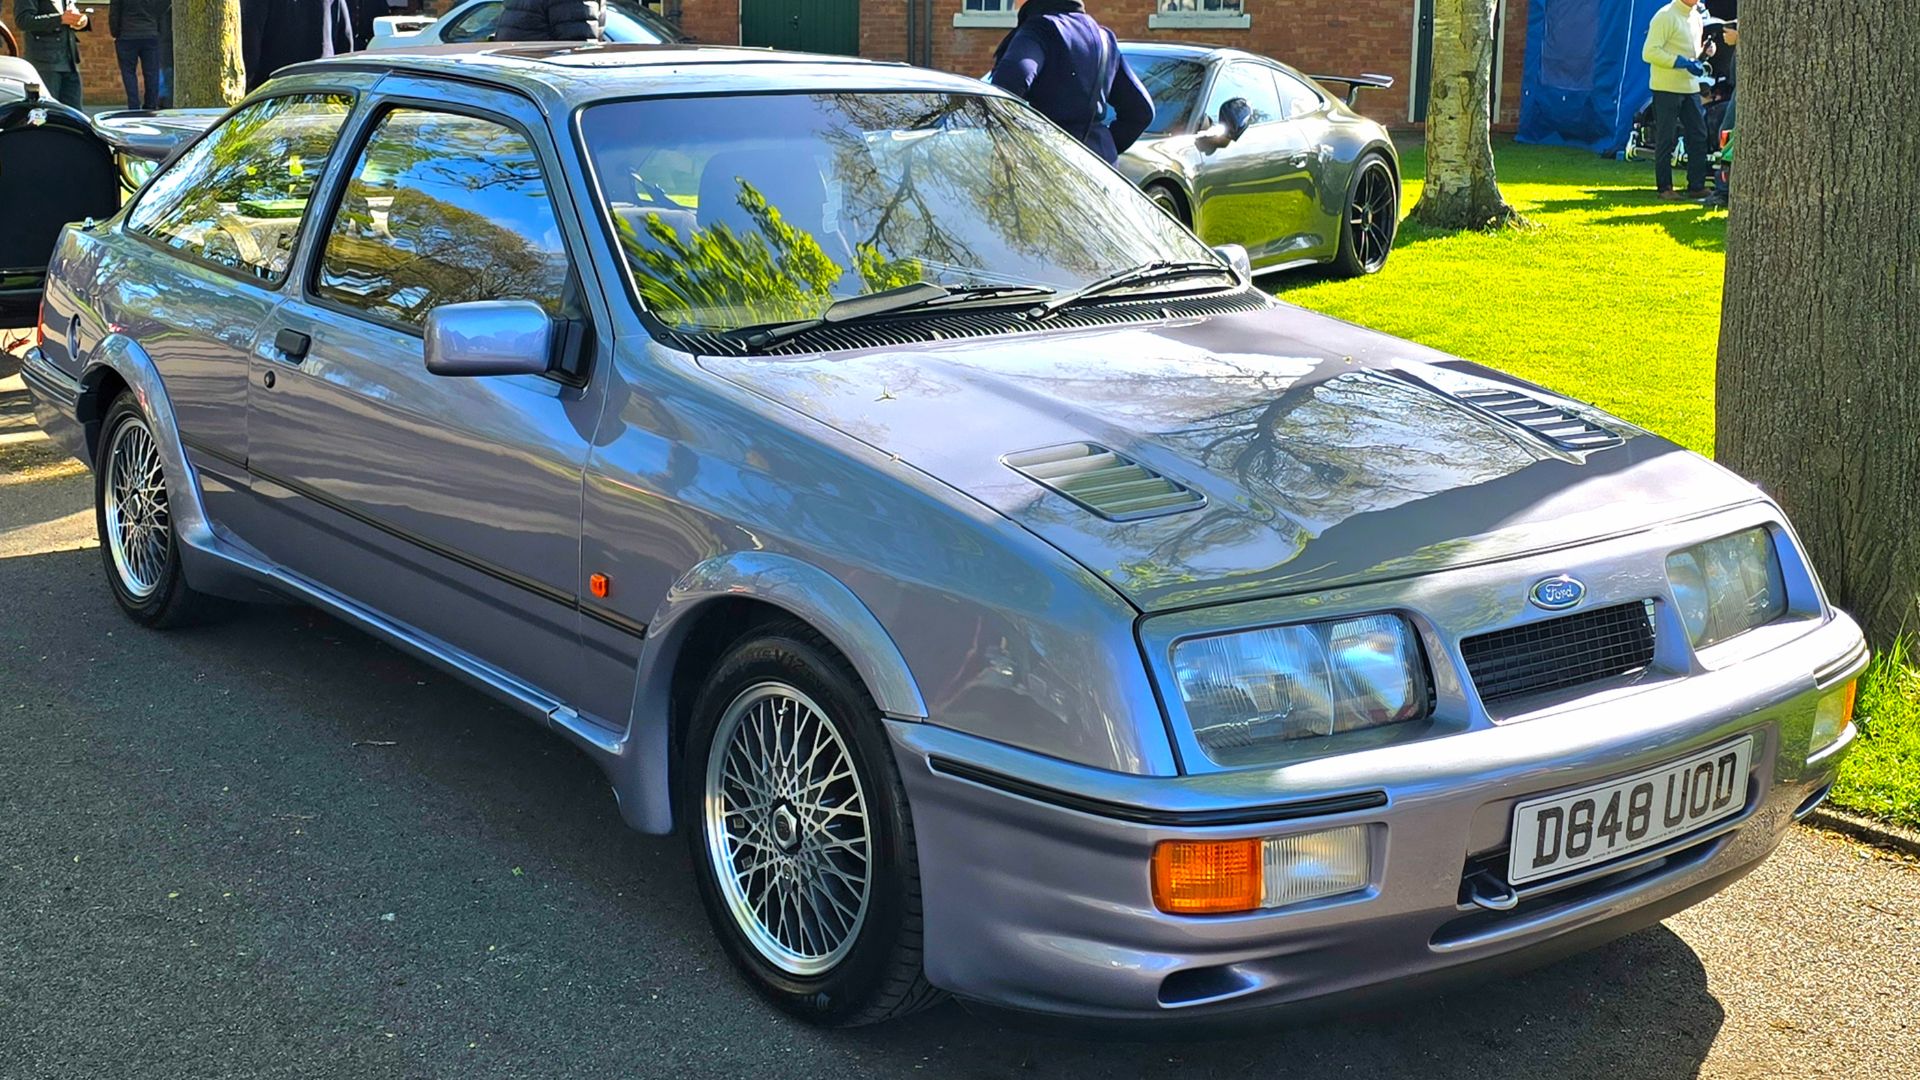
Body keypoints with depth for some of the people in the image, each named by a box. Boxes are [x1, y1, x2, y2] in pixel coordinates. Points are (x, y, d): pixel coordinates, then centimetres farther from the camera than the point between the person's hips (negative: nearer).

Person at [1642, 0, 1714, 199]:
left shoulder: (1695, 17, 15)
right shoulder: (1666, 17, -11)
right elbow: (1650, 52, -18)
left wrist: (1702, 58, 5)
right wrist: (1683, 63, -21)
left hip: (1690, 87, 8)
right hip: (1667, 87, -8)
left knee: (1698, 136, 6)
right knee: (1665, 139, -2)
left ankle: (1697, 186, 12)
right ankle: (1664, 188, 5)